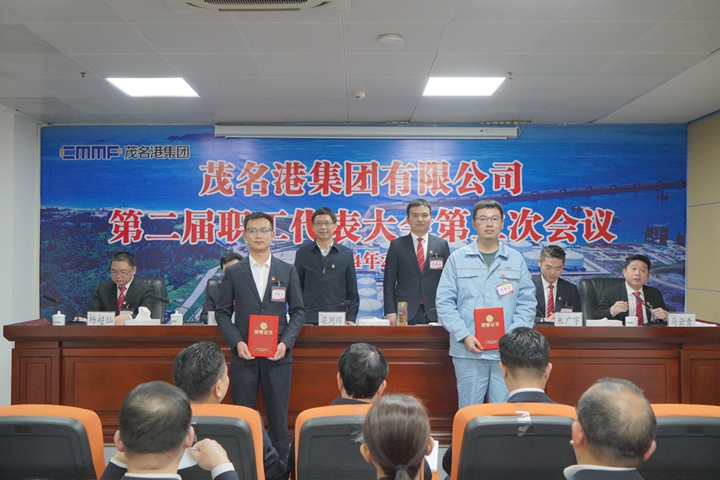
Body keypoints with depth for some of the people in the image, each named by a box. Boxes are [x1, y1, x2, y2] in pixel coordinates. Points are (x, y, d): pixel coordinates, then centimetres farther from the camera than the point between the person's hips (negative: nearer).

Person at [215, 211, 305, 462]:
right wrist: (237, 342, -9)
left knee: (278, 416, 6)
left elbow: (298, 311, 5)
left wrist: (286, 342, -8)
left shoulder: (287, 270, 5)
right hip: (243, 355, 0)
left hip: (277, 355, 0)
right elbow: (222, 312, 5)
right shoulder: (233, 272, 5)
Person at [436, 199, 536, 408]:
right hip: (468, 351, -1)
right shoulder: (457, 258, 4)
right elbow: (445, 302, 0)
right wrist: (464, 335, -11)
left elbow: (527, 303, 6)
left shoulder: (516, 260, 8)